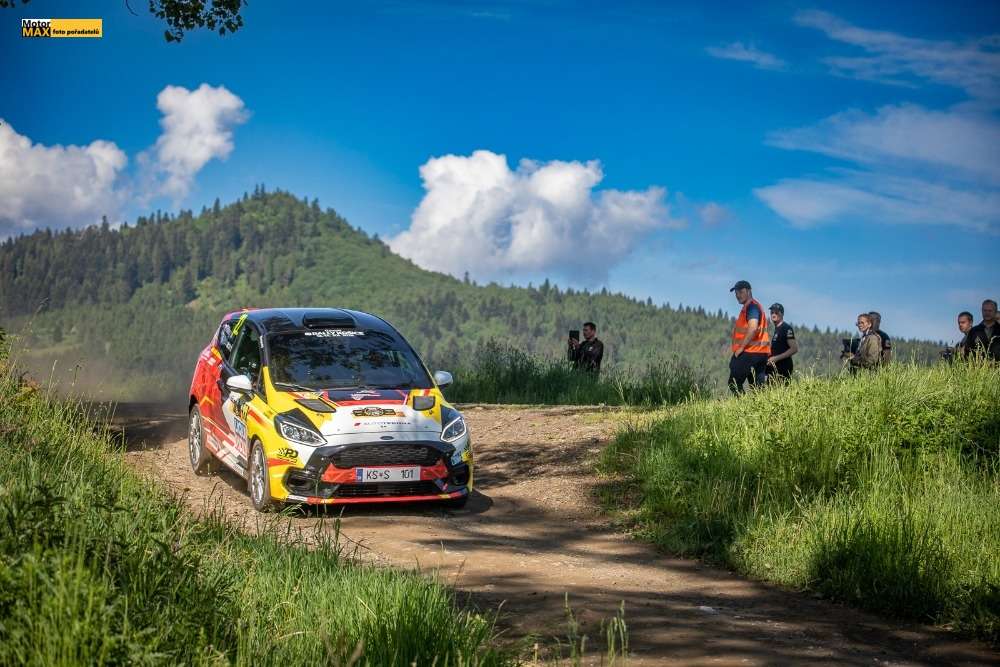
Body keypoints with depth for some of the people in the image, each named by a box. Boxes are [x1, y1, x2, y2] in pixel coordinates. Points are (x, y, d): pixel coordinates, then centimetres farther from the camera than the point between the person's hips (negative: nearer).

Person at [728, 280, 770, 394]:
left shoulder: (751, 306, -11)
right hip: (760, 353, 10)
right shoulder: (755, 305, 22)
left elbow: (753, 328, -24)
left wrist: (741, 347, -21)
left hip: (749, 353, -10)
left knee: (734, 384, -7)